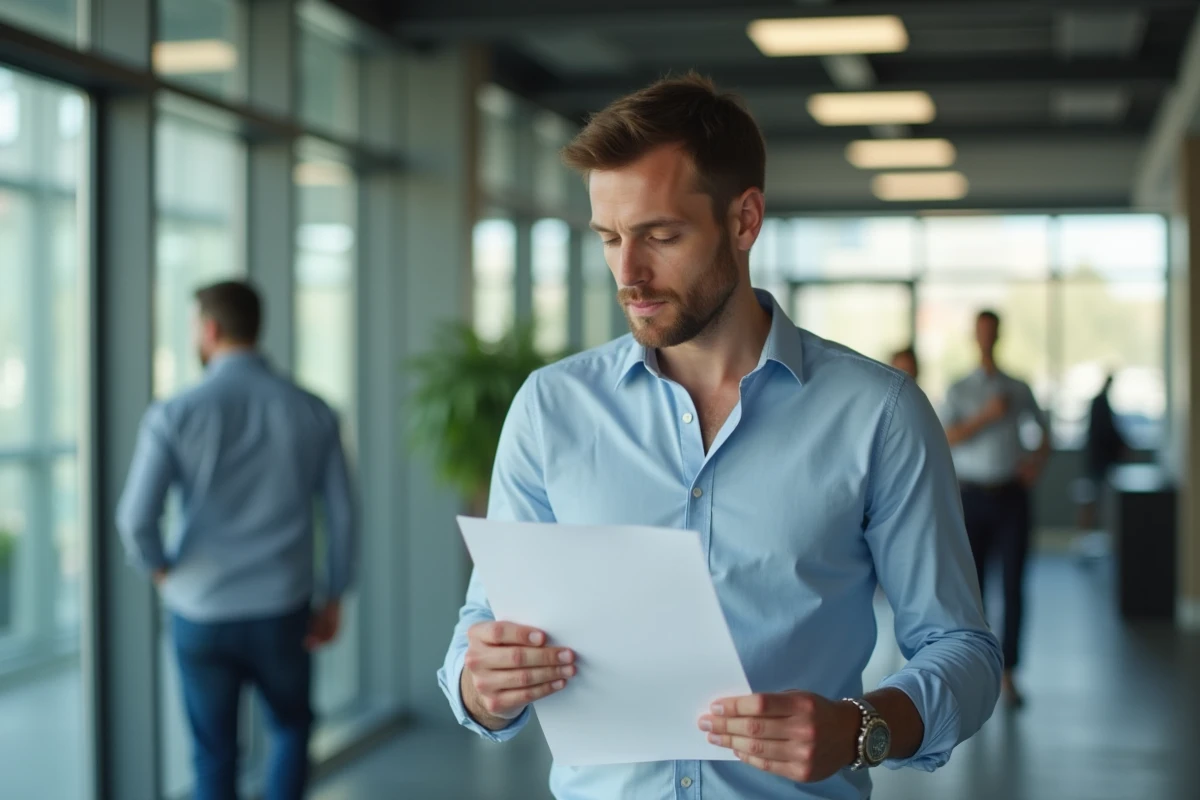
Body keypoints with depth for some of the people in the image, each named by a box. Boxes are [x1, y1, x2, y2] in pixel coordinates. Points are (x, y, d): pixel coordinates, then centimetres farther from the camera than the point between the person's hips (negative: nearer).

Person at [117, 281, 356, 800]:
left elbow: (136, 519, -14)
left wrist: (161, 570, 6)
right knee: (292, 728, 25)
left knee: (215, 755, 14)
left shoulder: (175, 416, -9)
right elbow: (341, 514, -1)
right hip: (282, 615, 1)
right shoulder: (312, 413, -3)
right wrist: (333, 599, 10)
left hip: (200, 614, -1)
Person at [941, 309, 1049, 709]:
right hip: (974, 496, -1)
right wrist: (986, 415, -18)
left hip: (1011, 495, 1)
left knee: (1013, 585, -3)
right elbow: (945, 439, -8)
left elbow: (1044, 433, 20)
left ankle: (1008, 673, 1)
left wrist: (1037, 460, 1)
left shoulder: (1019, 389, 9)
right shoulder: (959, 391, 5)